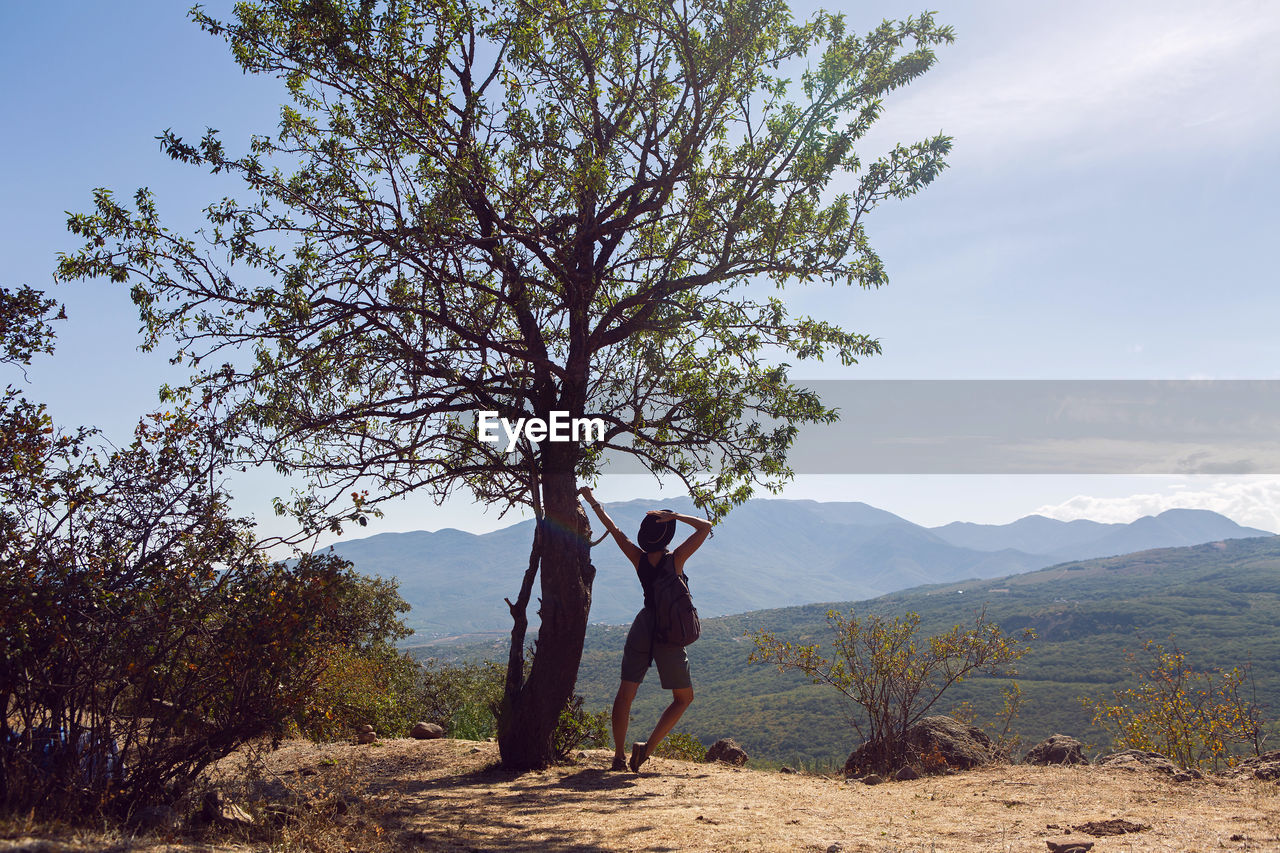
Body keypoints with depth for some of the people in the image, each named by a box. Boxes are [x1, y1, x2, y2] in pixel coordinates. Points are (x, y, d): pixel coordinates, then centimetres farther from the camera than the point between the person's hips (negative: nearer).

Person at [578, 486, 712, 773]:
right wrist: (674, 516, -10)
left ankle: (619, 755, 9)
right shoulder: (676, 558, -13)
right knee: (684, 698, 11)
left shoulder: (639, 558, -3)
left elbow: (613, 529, 8)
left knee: (625, 693, 10)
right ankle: (648, 747, -4)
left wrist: (592, 501, 19)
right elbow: (705, 526, -8)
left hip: (642, 628, 4)